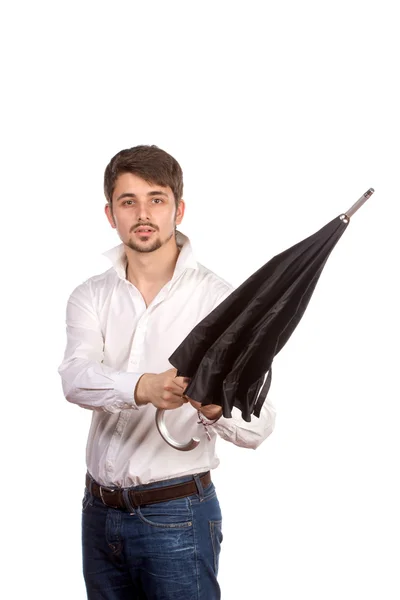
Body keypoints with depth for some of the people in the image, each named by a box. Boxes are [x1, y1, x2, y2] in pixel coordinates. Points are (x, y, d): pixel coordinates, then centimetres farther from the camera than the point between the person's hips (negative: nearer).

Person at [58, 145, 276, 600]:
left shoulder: (217, 298, -7)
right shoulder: (91, 297, 4)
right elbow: (76, 378, -16)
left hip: (177, 515, -4)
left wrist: (214, 408, -37)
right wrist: (144, 388, -36)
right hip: (100, 511, 4)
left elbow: (257, 425, -14)